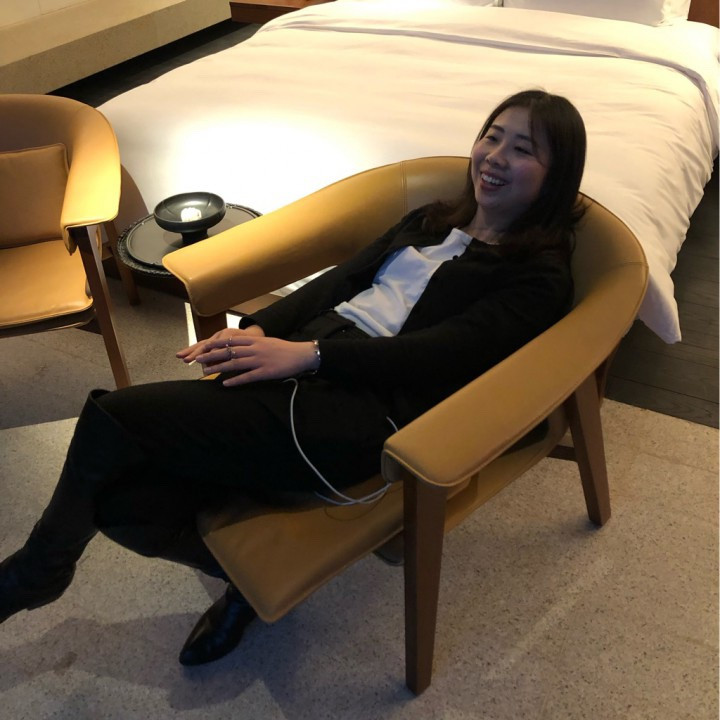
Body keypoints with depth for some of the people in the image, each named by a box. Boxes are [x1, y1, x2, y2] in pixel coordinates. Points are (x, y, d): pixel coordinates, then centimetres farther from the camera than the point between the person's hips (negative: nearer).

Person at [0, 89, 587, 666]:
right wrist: (258, 330, 0)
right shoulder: (429, 222, 25)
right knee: (122, 498, -12)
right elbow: (341, 278, 17)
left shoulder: (539, 276, 2)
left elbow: (441, 353, -12)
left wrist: (308, 353, -19)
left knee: (114, 417, -16)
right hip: (302, 361, 7)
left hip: (365, 408, -7)